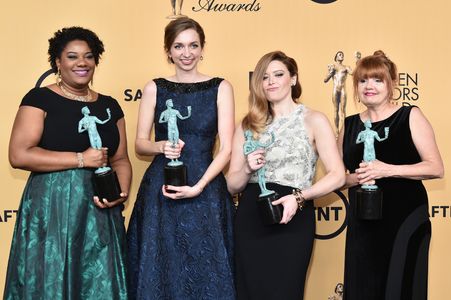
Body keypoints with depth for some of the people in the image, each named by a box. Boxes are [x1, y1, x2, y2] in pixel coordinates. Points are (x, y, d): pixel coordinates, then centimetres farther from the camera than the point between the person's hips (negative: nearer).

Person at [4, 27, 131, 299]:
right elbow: (19, 155, -13)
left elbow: (120, 159, 14)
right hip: (52, 208, -4)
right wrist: (82, 159, -13)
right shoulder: (40, 99, -3)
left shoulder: (110, 105, 11)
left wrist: (122, 192, -7)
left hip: (100, 212, 4)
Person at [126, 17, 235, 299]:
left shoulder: (220, 87, 1)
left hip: (206, 191, -1)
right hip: (159, 190, 1)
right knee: (159, 268, 6)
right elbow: (140, 144, 6)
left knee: (205, 270, 5)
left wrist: (198, 187, -16)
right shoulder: (154, 88, 5)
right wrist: (162, 146, -16)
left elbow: (226, 148, -5)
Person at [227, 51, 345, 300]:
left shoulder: (313, 120, 3)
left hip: (292, 220, -3)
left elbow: (337, 176, -5)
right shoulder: (248, 126, 11)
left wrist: (298, 197, -18)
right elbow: (232, 185, 10)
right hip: (250, 219, 3)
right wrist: (248, 169, -10)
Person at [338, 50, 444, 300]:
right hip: (363, 223, 3)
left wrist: (388, 170, -18)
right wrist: (357, 178, -8)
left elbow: (436, 168, -8)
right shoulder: (349, 125, 9)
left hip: (405, 219, -3)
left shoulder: (410, 116, -2)